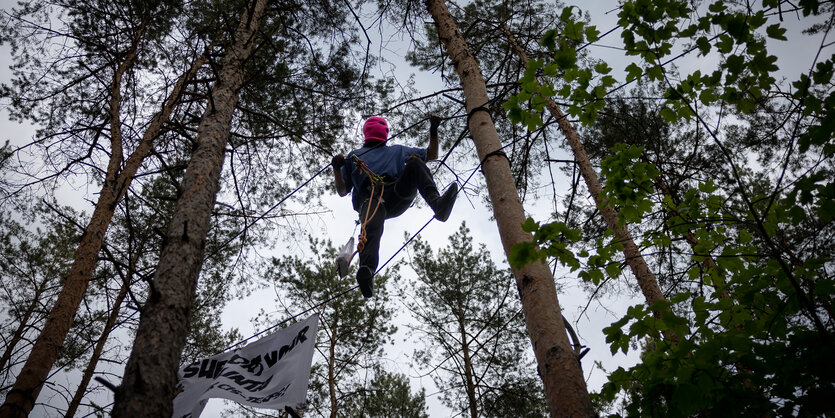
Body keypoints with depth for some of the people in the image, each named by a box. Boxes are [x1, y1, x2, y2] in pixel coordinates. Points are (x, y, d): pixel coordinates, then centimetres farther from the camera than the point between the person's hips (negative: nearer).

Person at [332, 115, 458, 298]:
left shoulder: (397, 150, 42)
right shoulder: (354, 155, 38)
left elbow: (431, 155, 35)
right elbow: (342, 191, 29)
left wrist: (433, 131, 20)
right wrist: (337, 169, 9)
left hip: (398, 195, 2)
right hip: (370, 197, -2)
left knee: (414, 161, -24)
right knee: (371, 226, -37)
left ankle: (437, 203, -45)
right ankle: (366, 271, -64)